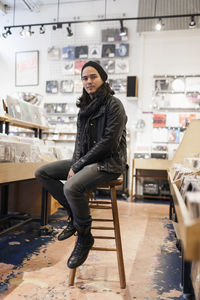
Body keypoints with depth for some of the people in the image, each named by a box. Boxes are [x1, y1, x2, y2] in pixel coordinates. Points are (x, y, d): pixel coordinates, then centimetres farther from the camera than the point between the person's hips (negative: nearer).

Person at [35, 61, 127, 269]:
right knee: (42, 172, -1)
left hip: (109, 162, -8)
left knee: (72, 187, -33)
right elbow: (80, 139, 13)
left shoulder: (113, 105, -10)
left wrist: (78, 165, -17)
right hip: (85, 160, 8)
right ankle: (74, 215, 5)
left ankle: (85, 237, -7)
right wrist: (75, 164, -5)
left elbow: (107, 142, -17)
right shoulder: (84, 107, 13)